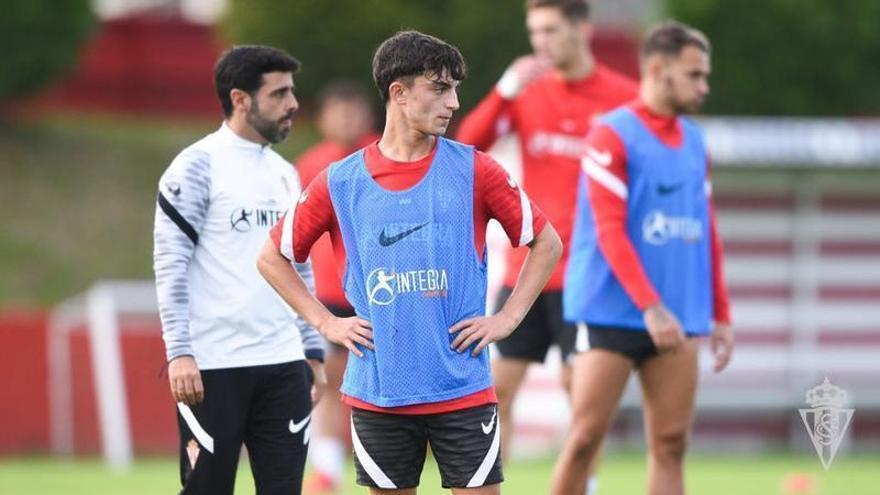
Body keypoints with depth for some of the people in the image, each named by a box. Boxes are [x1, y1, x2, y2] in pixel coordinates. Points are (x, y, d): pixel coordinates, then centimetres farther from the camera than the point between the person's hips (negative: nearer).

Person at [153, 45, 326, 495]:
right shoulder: (197, 166, -6)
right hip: (212, 368, -6)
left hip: (283, 365, 6)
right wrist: (179, 353, -18)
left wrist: (314, 352, 16)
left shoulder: (284, 174, 16)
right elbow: (170, 264, -10)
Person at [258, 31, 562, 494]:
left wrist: (507, 318, -1)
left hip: (462, 390, -1)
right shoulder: (341, 182, 1)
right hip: (377, 396, 1)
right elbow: (273, 256, 12)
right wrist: (326, 323, 4)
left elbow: (546, 242, 7)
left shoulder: (472, 170, 0)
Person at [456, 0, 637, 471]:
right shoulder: (528, 89, 6)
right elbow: (469, 144, -4)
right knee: (496, 387, 4)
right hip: (524, 268, 4)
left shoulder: (621, 97, -5)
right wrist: (505, 92, -17)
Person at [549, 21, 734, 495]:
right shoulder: (612, 135, -8)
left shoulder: (694, 141, 12)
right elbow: (610, 232, -15)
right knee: (585, 438, -5)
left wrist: (720, 315, 13)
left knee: (670, 443, 1)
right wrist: (652, 307, -23)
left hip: (674, 320, 6)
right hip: (612, 313, -6)